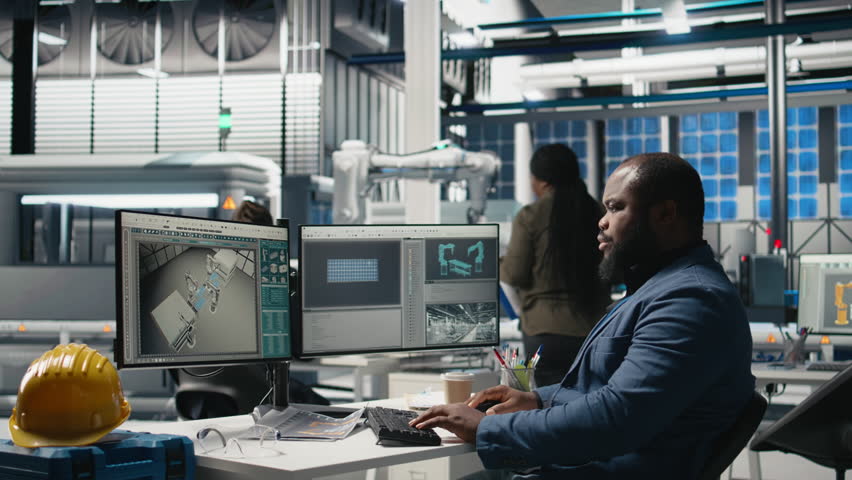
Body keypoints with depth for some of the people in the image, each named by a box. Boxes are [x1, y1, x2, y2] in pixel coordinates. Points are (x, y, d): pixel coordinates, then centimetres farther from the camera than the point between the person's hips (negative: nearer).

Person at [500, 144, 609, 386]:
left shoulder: (529, 217, -8)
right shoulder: (598, 213, 3)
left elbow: (515, 274, -4)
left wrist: (494, 264, 15)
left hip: (546, 330, -4)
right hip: (592, 327, 4)